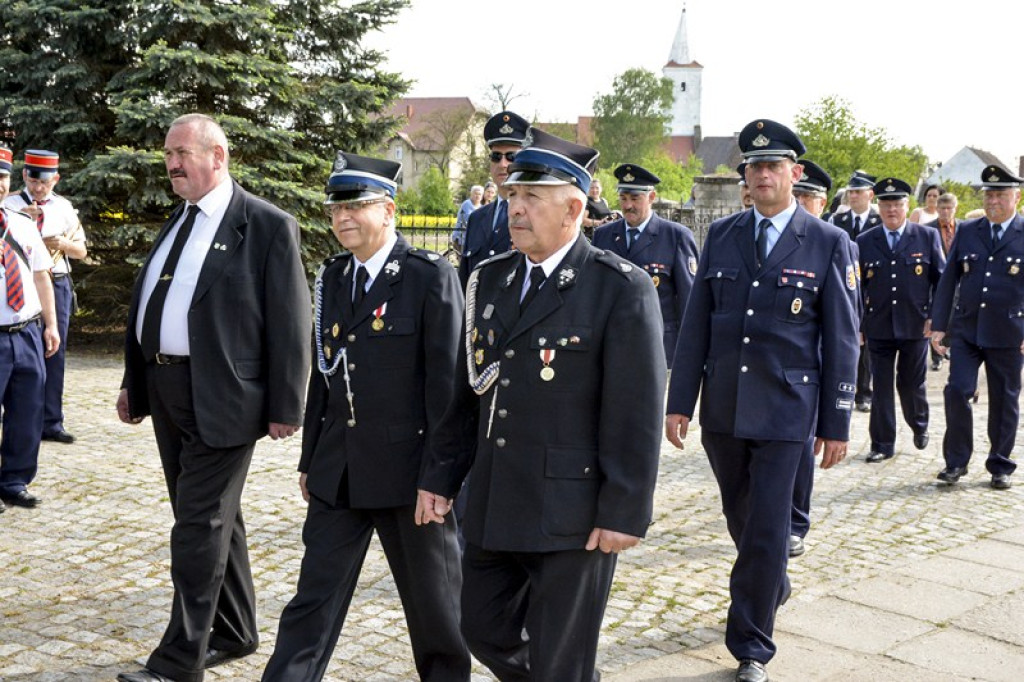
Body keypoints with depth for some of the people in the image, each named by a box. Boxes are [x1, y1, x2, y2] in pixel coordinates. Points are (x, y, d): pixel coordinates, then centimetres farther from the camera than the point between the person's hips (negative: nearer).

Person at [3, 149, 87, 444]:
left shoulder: (64, 208, 9)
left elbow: (81, 251, 12)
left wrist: (63, 243, -9)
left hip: (57, 285, 3)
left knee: (54, 354, 7)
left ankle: (51, 422, 16)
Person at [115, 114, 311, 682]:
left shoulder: (268, 227, -9)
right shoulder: (177, 222, 14)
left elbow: (289, 323, -11)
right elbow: (145, 305, 19)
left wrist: (284, 407, -13)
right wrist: (133, 383, 17)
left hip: (221, 399, -8)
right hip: (166, 392, 8)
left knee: (200, 527, -4)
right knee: (212, 519, 17)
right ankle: (234, 632, 31)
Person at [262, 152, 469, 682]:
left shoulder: (431, 277, -11)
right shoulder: (332, 277, 9)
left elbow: (446, 379, -13)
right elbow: (322, 374, 13)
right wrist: (309, 459, 13)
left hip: (407, 467, -5)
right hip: (338, 471, 5)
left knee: (432, 597, 12)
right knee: (315, 596, 8)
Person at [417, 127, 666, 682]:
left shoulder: (621, 289, -11)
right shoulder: (490, 280, 9)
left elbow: (638, 412, -14)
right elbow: (467, 392, 13)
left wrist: (624, 512, -16)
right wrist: (441, 477, 12)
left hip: (572, 513, -6)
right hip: (492, 508, 7)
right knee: (484, 630, 18)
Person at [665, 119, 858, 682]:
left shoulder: (829, 244, -4)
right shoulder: (721, 235, 5)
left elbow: (841, 341, -3)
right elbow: (696, 325, 5)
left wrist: (836, 424, -4)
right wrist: (680, 402, 1)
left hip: (785, 412, -4)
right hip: (722, 409, 4)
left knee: (766, 530, -3)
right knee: (740, 518, 18)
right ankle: (773, 587, 47)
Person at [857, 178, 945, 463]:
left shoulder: (928, 237, 2)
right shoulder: (865, 242, 5)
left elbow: (941, 280, 3)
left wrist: (935, 318, -6)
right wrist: (856, 323, 3)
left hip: (916, 325, -1)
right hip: (878, 327, 1)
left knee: (912, 383, 10)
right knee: (881, 386, 3)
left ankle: (919, 426, 38)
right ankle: (882, 444, 13)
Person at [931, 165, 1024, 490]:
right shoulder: (967, 231, 7)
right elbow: (948, 280, 8)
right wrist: (939, 325, 3)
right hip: (966, 329, 2)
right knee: (957, 391, -8)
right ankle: (956, 461, 7)